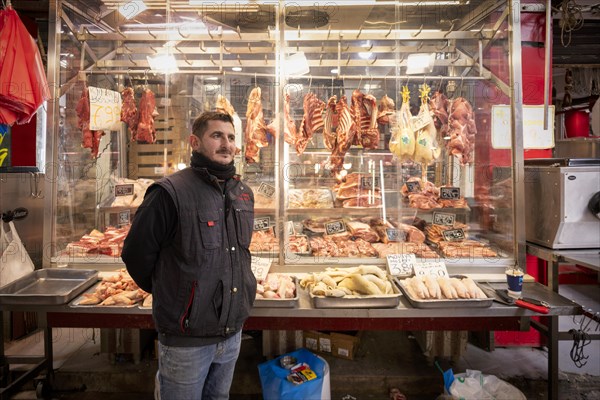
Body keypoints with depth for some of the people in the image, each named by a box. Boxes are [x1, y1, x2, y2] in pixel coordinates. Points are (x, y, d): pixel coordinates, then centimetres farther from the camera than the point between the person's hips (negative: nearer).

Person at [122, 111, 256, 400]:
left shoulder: (244, 194, 3)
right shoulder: (171, 193, -18)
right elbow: (135, 255, -10)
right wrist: (166, 293, 1)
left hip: (233, 333, 6)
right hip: (186, 339, -6)